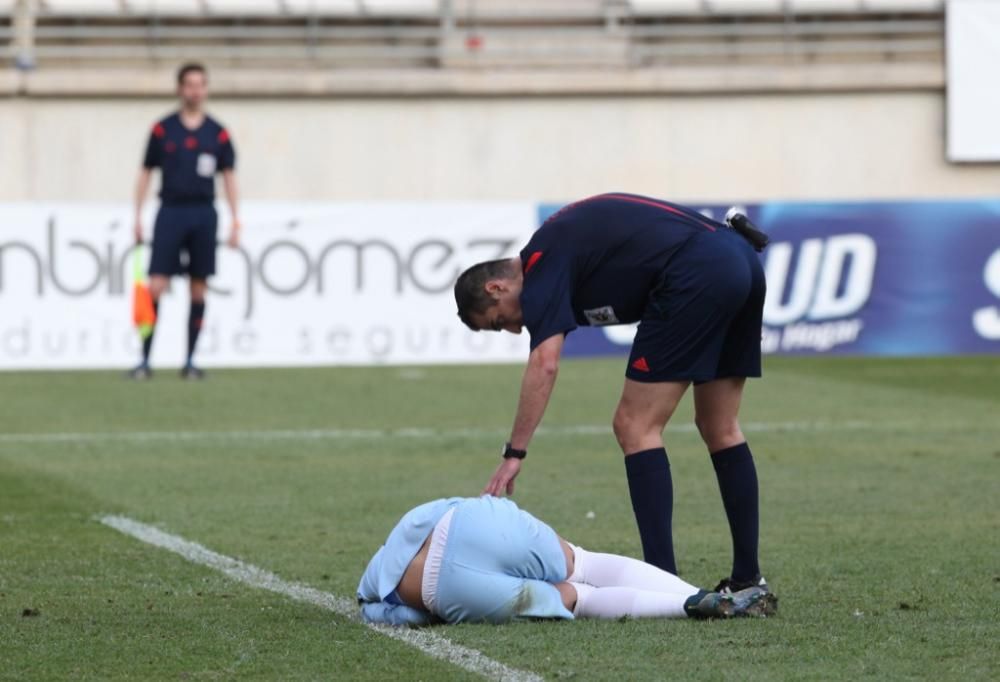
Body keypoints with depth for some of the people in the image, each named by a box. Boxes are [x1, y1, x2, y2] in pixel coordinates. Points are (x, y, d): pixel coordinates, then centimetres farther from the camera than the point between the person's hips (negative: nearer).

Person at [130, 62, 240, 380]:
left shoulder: (218, 133, 6)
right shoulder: (163, 129, 4)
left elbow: (228, 176, 9)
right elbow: (146, 173, 8)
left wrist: (235, 221, 2)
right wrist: (138, 217, 2)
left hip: (204, 214, 1)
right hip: (170, 211, -1)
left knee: (199, 289, 2)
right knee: (156, 286, -9)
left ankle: (190, 361, 10)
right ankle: (145, 360, -5)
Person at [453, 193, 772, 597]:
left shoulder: (542, 263, 0)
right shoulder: (562, 239, 26)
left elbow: (545, 364, -13)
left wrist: (514, 453, -12)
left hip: (695, 275, -10)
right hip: (742, 263, 10)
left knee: (635, 427, -2)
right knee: (720, 429, 17)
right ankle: (747, 579, 17)